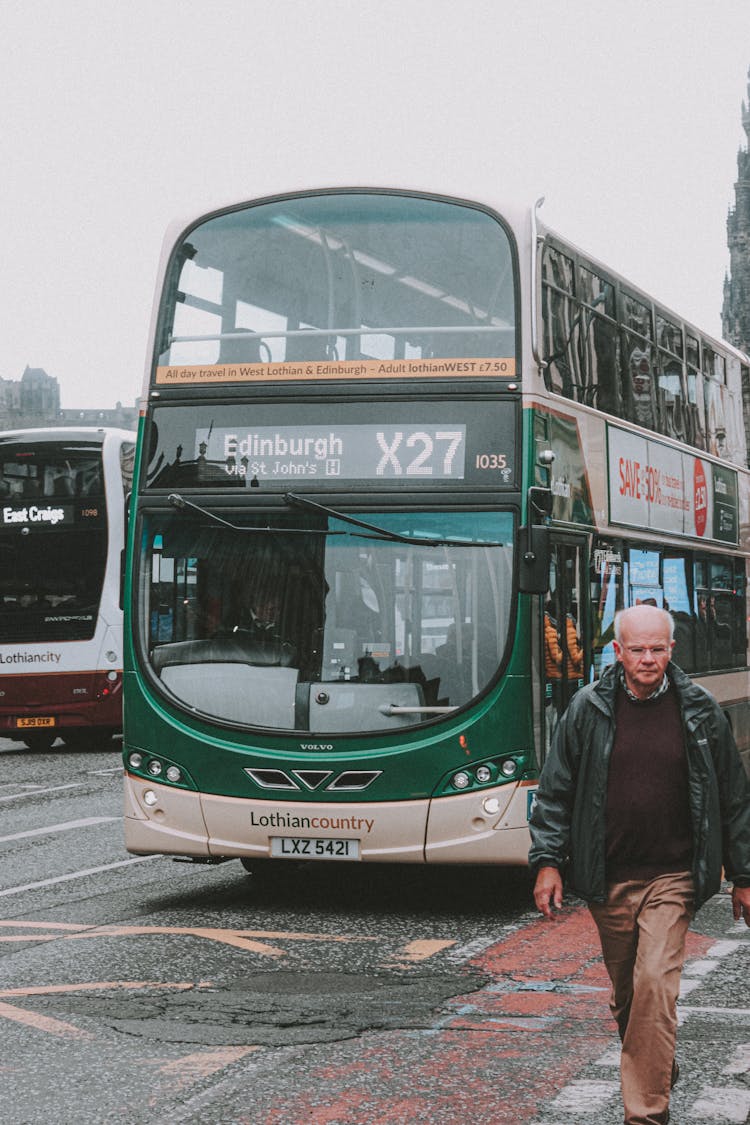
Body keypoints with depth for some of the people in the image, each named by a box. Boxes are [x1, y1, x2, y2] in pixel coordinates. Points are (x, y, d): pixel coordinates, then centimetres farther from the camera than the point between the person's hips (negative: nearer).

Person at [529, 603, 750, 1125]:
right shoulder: (589, 708, 1)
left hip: (672, 876, -2)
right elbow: (556, 789, 6)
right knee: (625, 991, 13)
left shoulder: (700, 710, 0)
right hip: (608, 879, 2)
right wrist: (547, 861, -1)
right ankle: (659, 1070, 38)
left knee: (655, 983, -15)